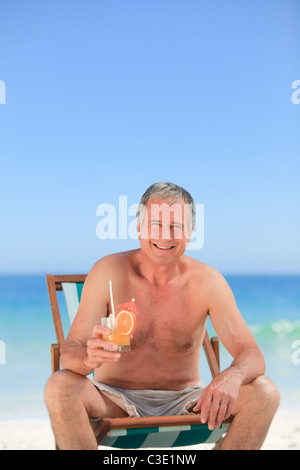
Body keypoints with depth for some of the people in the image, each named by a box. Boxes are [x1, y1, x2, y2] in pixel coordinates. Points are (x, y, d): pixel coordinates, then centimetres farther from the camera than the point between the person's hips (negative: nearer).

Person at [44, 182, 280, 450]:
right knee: (60, 387, -31)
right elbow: (69, 352, -17)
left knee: (265, 393, -21)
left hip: (184, 403, 1)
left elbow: (252, 355, -13)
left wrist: (231, 377, -39)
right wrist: (89, 358, -44)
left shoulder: (206, 280, -9)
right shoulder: (108, 272, -12)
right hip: (116, 402, -1)